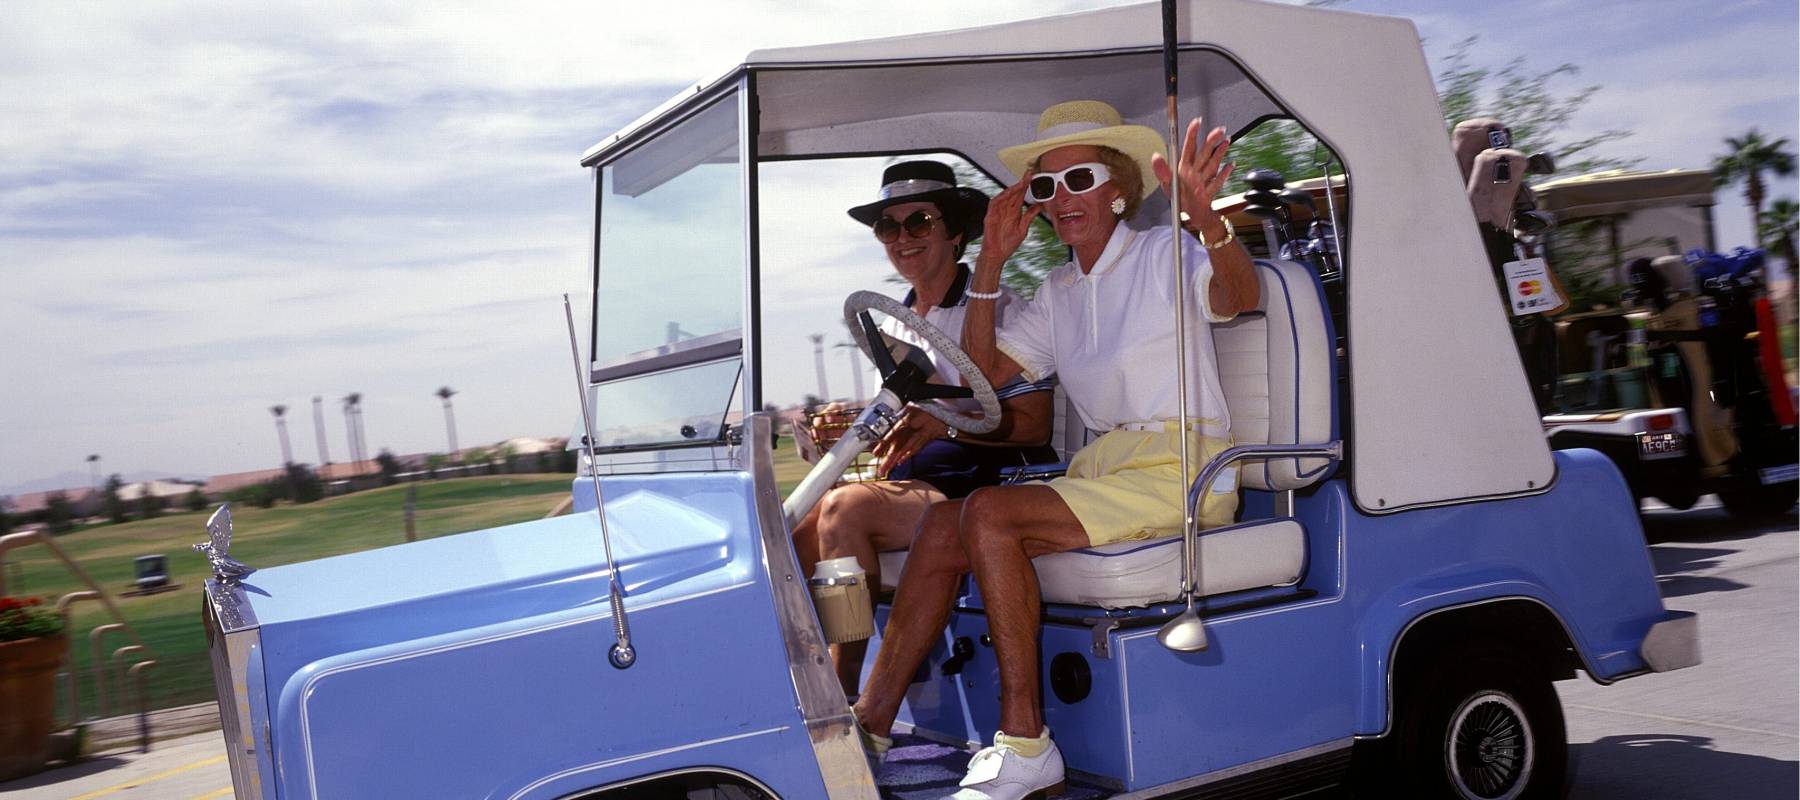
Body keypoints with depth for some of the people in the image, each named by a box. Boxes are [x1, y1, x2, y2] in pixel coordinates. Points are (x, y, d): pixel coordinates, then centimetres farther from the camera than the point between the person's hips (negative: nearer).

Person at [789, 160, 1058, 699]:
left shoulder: (997, 307, -2)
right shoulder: (891, 327, 20)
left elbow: (1033, 426, -9)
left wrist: (945, 419, -23)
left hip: (978, 487, -6)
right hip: (910, 488, 6)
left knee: (843, 508, -29)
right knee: (801, 535, -20)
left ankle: (844, 697, -23)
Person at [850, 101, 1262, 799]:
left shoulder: (1164, 252, 1)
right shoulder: (1058, 293, 19)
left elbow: (1239, 296, -21)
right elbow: (981, 374, 10)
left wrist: (1205, 221, -42)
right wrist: (991, 261, 2)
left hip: (1181, 473, -6)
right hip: (1103, 470, 7)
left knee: (989, 514, -26)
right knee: (945, 522, -13)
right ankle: (870, 726, -10)